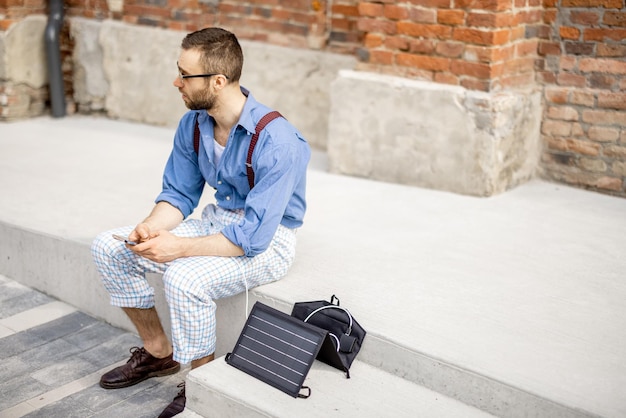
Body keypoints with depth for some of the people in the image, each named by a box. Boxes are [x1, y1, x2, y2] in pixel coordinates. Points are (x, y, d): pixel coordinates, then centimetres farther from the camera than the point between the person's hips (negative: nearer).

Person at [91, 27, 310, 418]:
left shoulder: (276, 140, -28)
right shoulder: (193, 124, -4)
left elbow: (254, 235, -29)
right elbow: (179, 194, 6)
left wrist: (179, 247, -29)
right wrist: (153, 226, -16)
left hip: (267, 240, -8)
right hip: (218, 220, 8)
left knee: (184, 279, -34)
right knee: (109, 247, -1)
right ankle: (158, 352, 16)